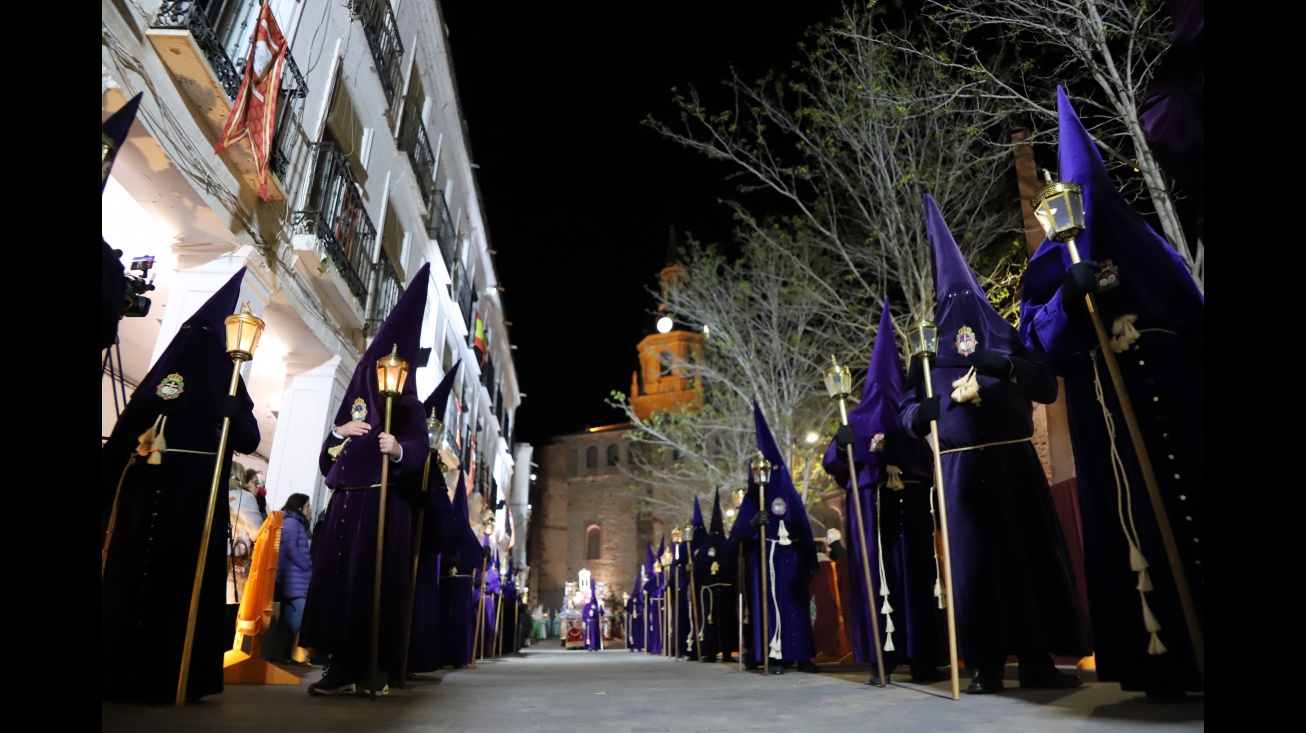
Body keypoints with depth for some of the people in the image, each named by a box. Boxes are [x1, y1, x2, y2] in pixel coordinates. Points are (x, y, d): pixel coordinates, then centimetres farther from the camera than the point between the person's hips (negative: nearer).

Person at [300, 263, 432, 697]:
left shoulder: (408, 409, 6)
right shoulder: (354, 404, 20)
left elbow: (419, 453, -11)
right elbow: (327, 456, 18)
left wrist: (398, 450, -32)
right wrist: (338, 432, -2)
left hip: (385, 506, -5)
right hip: (345, 503, 5)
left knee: (378, 579, -8)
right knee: (339, 578, 0)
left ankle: (375, 668, -4)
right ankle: (343, 668, 4)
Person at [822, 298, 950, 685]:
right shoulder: (857, 421, 11)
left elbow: (929, 458, 1)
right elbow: (833, 463, 2)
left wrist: (892, 450, -14)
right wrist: (842, 445, -18)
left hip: (910, 510, 0)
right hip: (869, 512, 0)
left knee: (915, 575, -1)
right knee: (876, 576, -3)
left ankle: (923, 658, 5)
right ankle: (883, 657, 2)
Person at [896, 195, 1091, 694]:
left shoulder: (1001, 331, 12)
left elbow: (1048, 386, 4)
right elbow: (907, 413, 4)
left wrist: (1005, 365, -13)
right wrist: (950, 400, -14)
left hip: (1014, 461, 1)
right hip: (961, 467, -1)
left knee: (1033, 553, 2)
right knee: (975, 560, -1)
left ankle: (1037, 660, 12)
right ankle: (985, 666, 6)